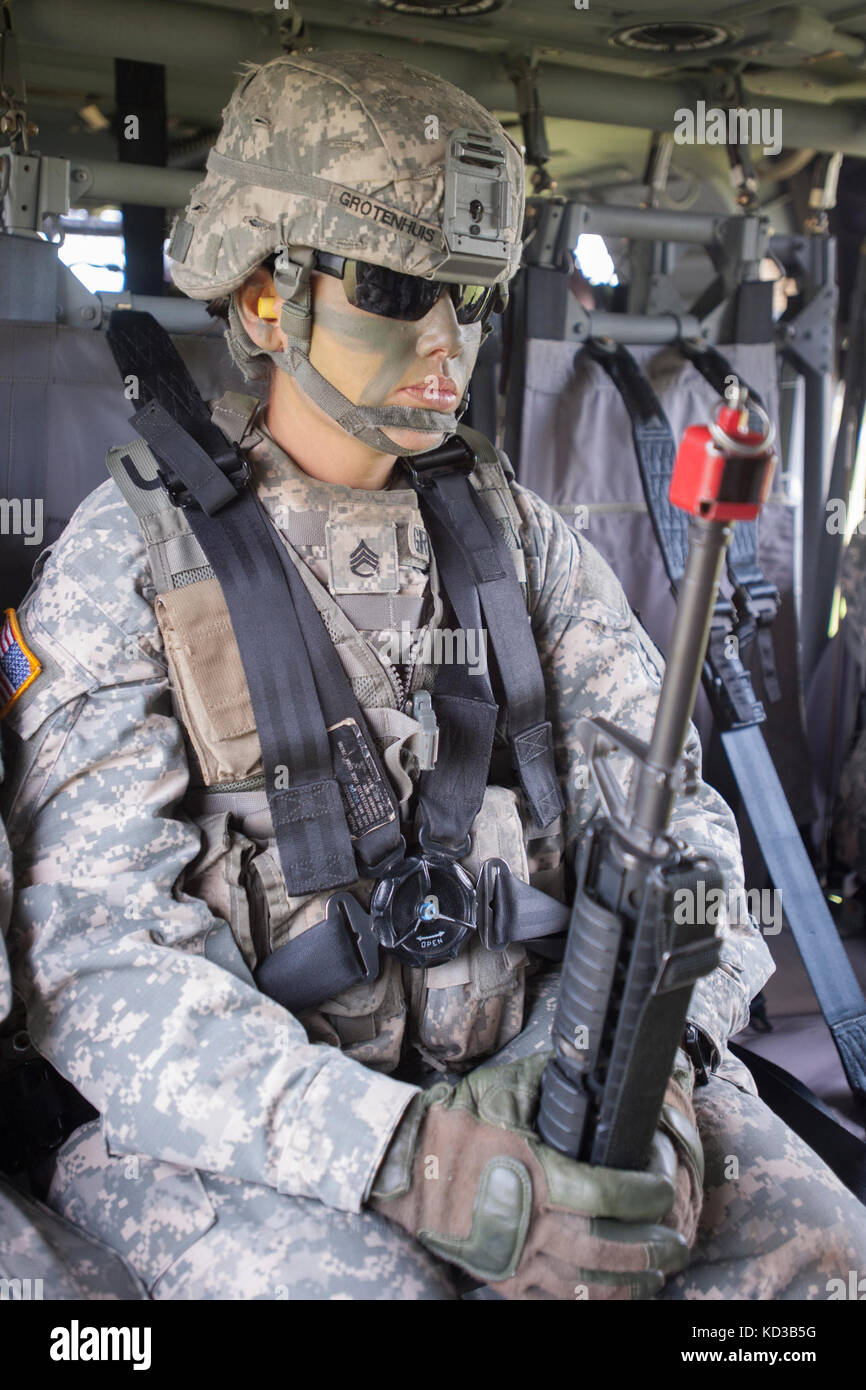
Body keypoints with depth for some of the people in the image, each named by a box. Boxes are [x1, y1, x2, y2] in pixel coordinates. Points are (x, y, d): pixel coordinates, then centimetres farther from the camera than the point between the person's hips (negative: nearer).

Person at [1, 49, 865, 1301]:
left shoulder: (518, 535, 7)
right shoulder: (123, 571, -6)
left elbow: (668, 810, 4)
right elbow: (105, 967, -14)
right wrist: (403, 1156, -27)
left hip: (533, 1071, 4)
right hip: (254, 1134, -3)